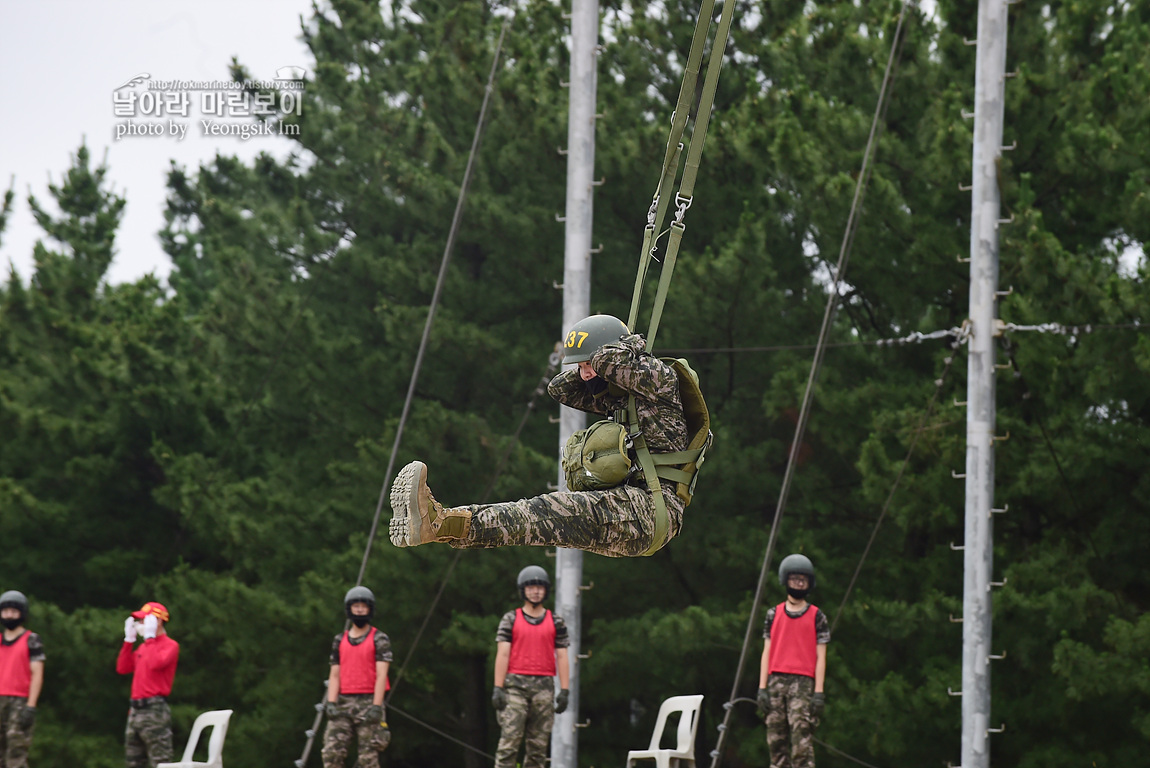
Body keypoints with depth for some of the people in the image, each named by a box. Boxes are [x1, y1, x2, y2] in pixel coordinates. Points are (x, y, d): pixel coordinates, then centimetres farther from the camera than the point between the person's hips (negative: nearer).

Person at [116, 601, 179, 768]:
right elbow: (122, 668, 17)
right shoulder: (143, 647, 20)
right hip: (136, 710, 9)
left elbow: (155, 663, -21)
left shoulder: (170, 645, -4)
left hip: (155, 710, -9)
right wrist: (129, 640, 14)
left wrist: (150, 636, -12)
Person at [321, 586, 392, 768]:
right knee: (332, 752, -8)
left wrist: (376, 706, -14)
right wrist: (331, 703, -1)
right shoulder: (340, 641, 15)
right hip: (344, 703, 4)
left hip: (368, 700, -4)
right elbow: (335, 675, 12)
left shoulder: (379, 640, 2)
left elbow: (381, 674, -5)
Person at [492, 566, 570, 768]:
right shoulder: (510, 619, 6)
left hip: (544, 686, 2)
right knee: (509, 742, -10)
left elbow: (562, 658, 8)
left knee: (538, 745, 1)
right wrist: (498, 689, -7)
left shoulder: (556, 623, 11)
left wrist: (564, 691, -1)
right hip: (515, 685, -2)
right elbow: (502, 654, 1)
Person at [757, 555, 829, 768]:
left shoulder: (816, 616, 7)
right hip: (776, 680, 3)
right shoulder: (774, 614, 15)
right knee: (776, 738, 1)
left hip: (803, 682, -3)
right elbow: (766, 653, 13)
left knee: (802, 740, -13)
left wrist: (819, 692, -4)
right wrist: (762, 688, 4)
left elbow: (820, 657, 4)